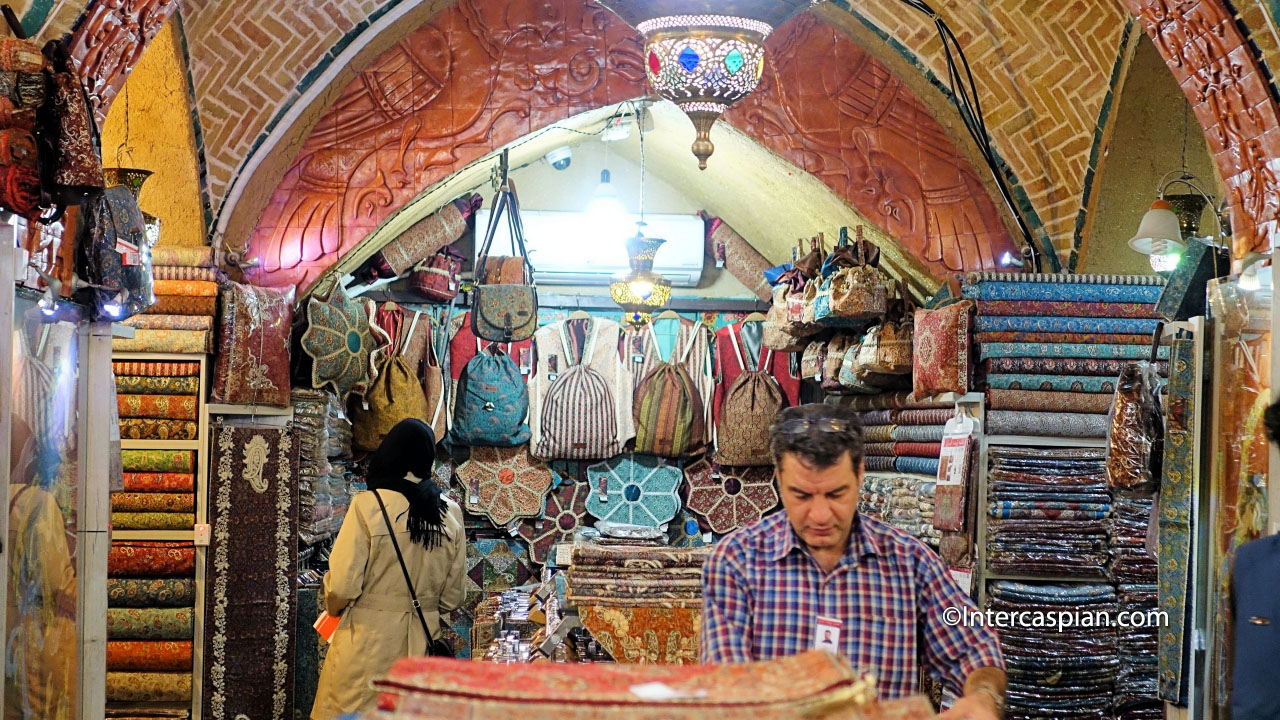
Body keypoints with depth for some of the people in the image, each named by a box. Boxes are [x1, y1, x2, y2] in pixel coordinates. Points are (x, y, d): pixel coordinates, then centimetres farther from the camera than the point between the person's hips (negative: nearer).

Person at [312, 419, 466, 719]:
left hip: (368, 641, -4)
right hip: (421, 644, 4)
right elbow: (452, 596, 8)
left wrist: (334, 607, 10)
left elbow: (342, 585, -11)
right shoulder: (451, 513, 1)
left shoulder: (368, 506, -11)